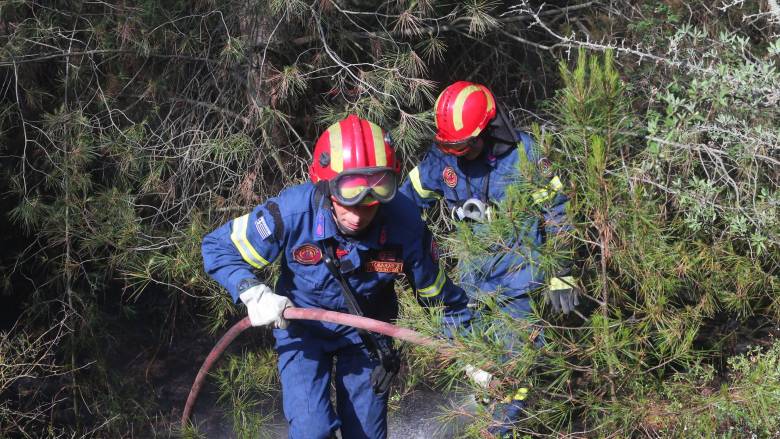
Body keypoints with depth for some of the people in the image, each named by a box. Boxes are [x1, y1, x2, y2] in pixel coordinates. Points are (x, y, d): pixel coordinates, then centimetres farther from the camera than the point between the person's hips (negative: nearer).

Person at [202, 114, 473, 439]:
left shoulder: (405, 224, -27)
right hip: (302, 327, -1)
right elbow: (218, 247, -17)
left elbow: (439, 296, -10)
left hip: (366, 333, 2)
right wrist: (254, 294, -33)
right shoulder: (292, 211, -31)